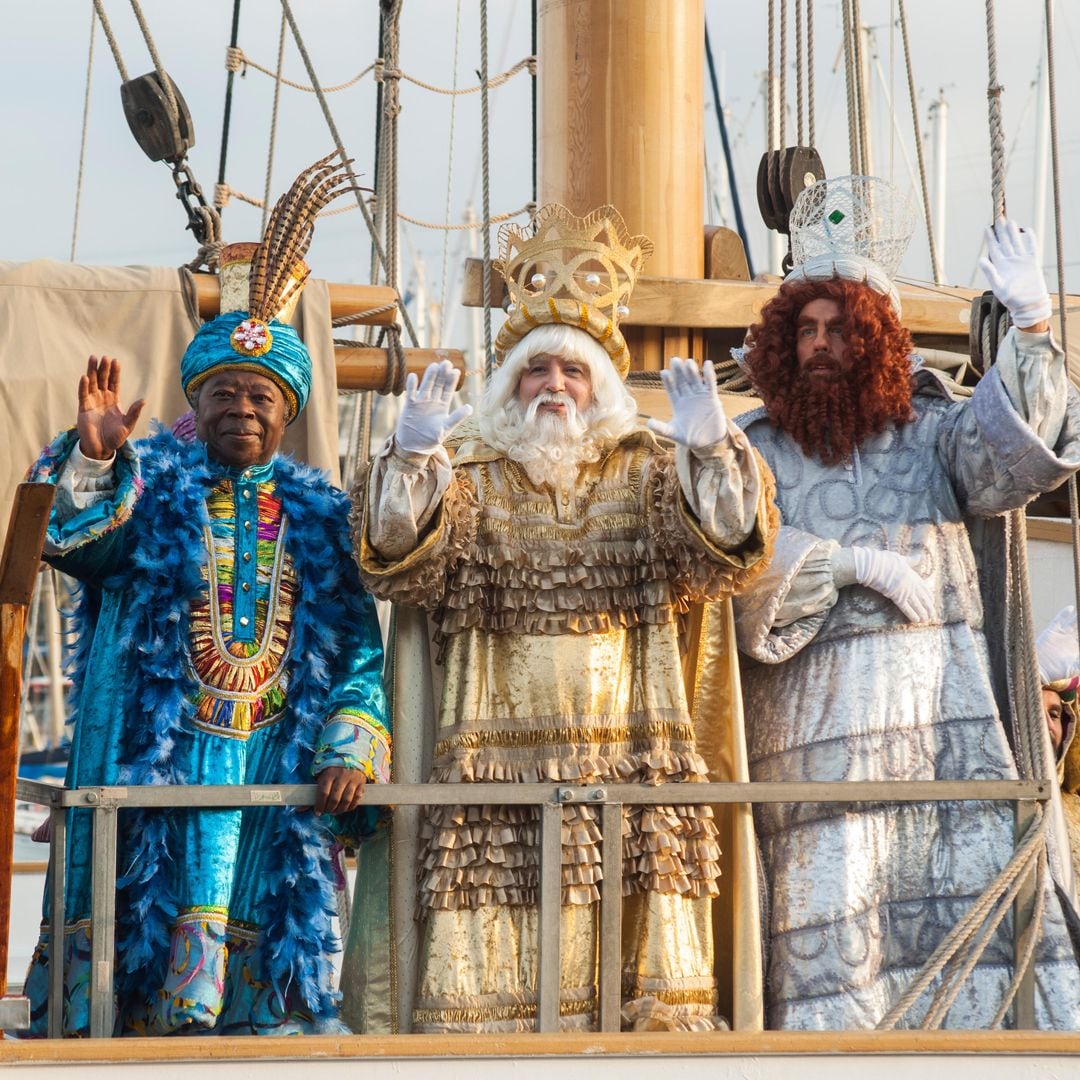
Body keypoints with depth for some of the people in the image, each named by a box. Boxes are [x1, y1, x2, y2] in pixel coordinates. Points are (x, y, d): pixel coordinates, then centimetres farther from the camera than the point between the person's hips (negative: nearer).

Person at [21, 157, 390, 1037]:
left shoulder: (319, 515, 13)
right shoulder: (149, 484, 8)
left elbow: (361, 649, 9)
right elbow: (72, 537, -12)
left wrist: (351, 748, -5)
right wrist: (94, 456, -29)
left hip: (281, 778, 2)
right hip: (152, 764, -2)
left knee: (259, 959, 0)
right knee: (141, 926, -6)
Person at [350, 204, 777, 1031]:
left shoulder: (647, 473, 13)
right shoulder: (467, 479, 13)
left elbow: (725, 557, -2)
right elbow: (396, 562, -4)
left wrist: (711, 450, -19)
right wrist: (413, 454, -21)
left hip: (631, 763, 0)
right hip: (501, 763, 0)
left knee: (641, 939, -7)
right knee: (499, 966, -7)